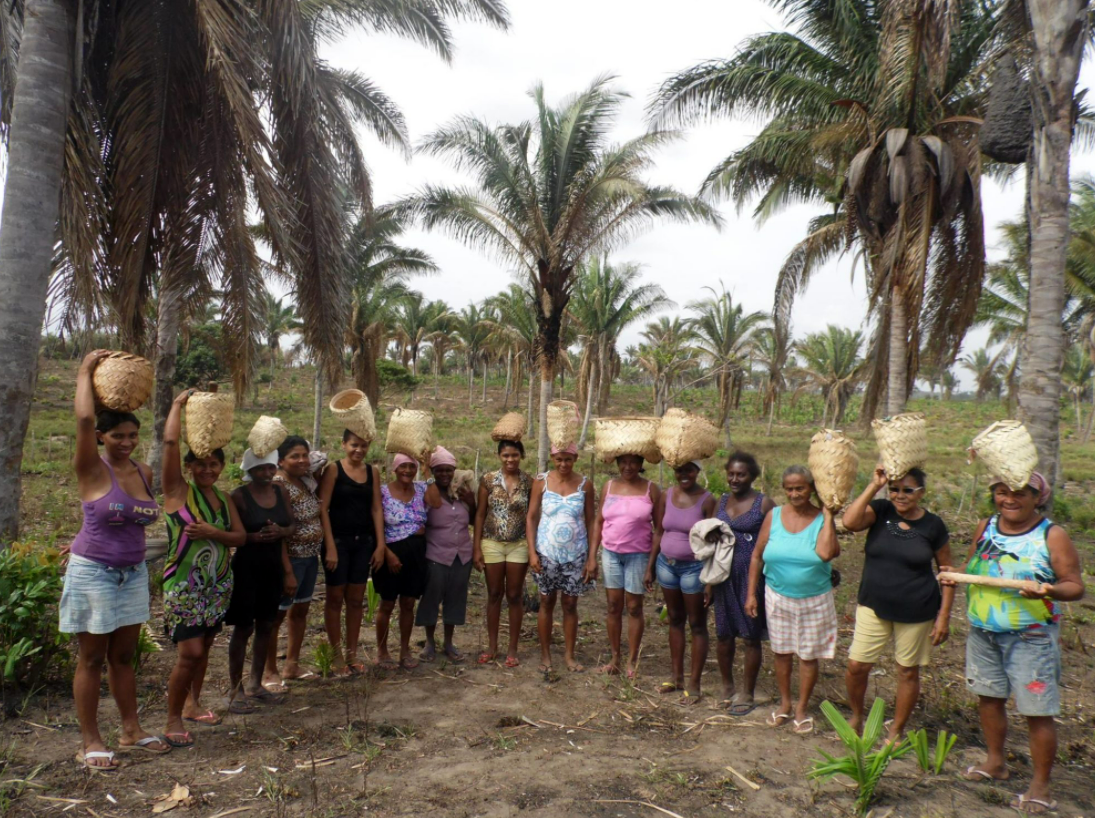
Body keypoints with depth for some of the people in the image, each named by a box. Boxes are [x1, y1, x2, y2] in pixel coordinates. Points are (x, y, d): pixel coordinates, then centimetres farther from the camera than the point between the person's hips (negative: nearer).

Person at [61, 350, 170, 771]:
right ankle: (90, 742, 16)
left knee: (123, 656, 15)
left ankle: (131, 731, 25)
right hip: (93, 574, -5)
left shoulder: (144, 472, 4)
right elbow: (84, 419, -25)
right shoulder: (93, 470, -12)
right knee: (91, 659, 5)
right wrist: (85, 373, -15)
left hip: (133, 574, 5)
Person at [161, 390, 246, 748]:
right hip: (184, 584, -6)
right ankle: (173, 719, 6)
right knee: (190, 652, -10)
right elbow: (170, 442, -17)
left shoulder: (223, 498, 10)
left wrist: (213, 532, -14)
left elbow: (240, 536, 4)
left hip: (218, 584, 6)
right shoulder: (178, 490, -6)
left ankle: (192, 704, 32)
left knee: (203, 647, 14)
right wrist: (179, 403, -10)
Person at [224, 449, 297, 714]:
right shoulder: (239, 496, -9)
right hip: (246, 567, -5)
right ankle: (235, 690, 12)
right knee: (244, 627, 0)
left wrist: (282, 531, -11)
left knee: (266, 626, 12)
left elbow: (293, 524, 10)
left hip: (274, 566, 5)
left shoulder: (281, 492, 5)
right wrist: (254, 536, -25)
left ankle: (255, 684, 26)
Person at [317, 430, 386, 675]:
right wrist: (330, 546, -15)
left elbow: (376, 509, 6)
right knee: (335, 597, 4)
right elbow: (323, 508, -10)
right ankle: (336, 655, 15)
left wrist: (380, 545, 0)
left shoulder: (373, 471, 6)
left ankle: (352, 653, 20)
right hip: (338, 539, -4)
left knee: (356, 599, 10)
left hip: (364, 541, 4)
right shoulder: (334, 470, -6)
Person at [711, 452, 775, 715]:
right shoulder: (722, 501, 8)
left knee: (751, 636, 6)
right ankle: (727, 687, 33)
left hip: (752, 576, -5)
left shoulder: (764, 504, -8)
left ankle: (748, 694, 22)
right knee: (724, 634, 13)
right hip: (724, 576, 5)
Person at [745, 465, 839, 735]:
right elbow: (757, 556, 1)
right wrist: (751, 593, -1)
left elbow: (825, 553, -30)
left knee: (808, 655, 10)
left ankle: (802, 708, 29)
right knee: (781, 651, 15)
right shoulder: (774, 515, -5)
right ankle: (785, 704, 34)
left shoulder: (822, 518, -10)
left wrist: (828, 515, -22)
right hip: (778, 597, 2)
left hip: (814, 600, -2)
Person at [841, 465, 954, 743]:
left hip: (915, 613, 0)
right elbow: (850, 522, -24)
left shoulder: (933, 525, -4)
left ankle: (896, 732, 31)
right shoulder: (880, 511, -4)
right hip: (874, 606, 1)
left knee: (908, 672, 11)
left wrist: (944, 616, -3)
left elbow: (947, 571, 2)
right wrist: (874, 485, -22)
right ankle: (856, 719, 27)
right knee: (856, 666, 0)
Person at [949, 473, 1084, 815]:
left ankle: (1040, 787, 17)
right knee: (989, 698, 16)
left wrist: (1049, 590, -28)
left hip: (1031, 638, -5)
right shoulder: (986, 527, 5)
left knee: (1038, 712, 1)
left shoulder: (1053, 535, -10)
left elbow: (1076, 586, -8)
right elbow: (973, 565, 18)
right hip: (983, 633, 5)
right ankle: (996, 761, 36)